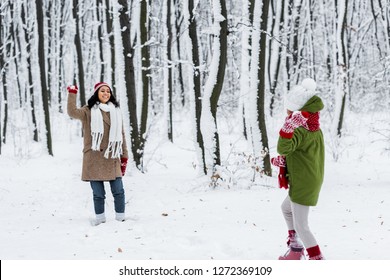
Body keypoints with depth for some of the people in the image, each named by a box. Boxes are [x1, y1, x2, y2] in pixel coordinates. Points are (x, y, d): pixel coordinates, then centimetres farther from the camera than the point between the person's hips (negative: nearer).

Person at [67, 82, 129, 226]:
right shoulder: (89, 111, 2)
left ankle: (120, 216, 13)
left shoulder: (115, 111, 11)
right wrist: (72, 94, -21)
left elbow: (121, 135, 13)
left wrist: (124, 157, 11)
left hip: (112, 158, 2)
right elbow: (72, 112, -18)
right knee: (98, 192, 3)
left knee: (118, 191, 0)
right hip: (94, 158, -2)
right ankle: (100, 216, 20)